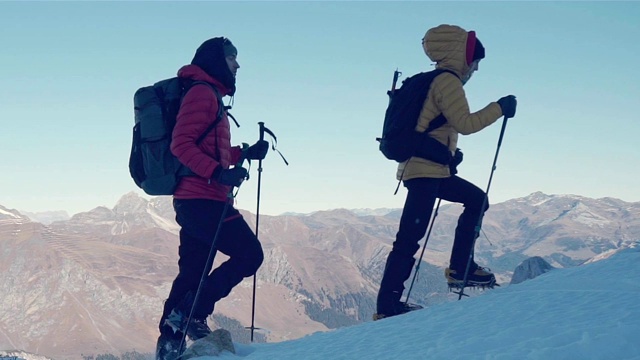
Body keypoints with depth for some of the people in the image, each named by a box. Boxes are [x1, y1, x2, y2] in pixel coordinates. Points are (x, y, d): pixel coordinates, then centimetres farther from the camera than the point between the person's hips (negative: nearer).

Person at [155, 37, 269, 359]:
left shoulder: (210, 96, 22)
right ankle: (190, 314, -8)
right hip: (203, 199, -10)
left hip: (193, 200, 10)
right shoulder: (202, 92, -9)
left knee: (192, 272, 10)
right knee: (249, 254, -6)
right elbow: (181, 145, -19)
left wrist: (245, 154, 17)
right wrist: (218, 172, -27)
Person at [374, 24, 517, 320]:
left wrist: (450, 154, 20)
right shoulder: (447, 81, -8)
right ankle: (387, 305, -12)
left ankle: (459, 268, 16)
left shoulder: (436, 81, 21)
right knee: (410, 237, -12)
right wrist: (499, 108, -10)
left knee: (477, 201, 19)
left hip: (434, 169, 11)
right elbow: (464, 123, -17)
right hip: (425, 170, -11)